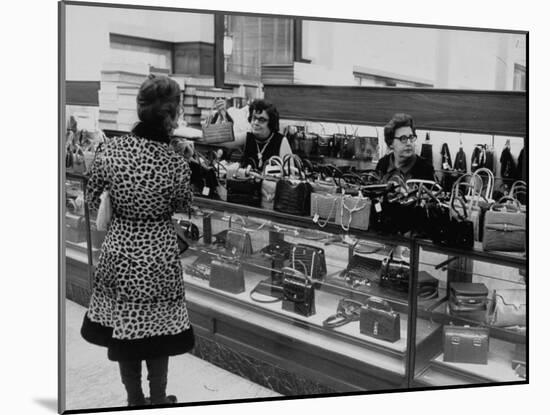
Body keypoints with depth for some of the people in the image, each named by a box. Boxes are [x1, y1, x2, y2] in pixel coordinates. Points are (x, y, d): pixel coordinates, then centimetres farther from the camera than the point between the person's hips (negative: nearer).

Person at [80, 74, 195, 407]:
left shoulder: (111, 150, -13)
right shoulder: (176, 163, -19)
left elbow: (94, 199, 0)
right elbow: (183, 206, -2)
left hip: (119, 250, 3)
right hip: (158, 256, -2)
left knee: (121, 328, 18)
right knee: (156, 330, 16)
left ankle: (135, 401, 33)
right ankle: (157, 401, 32)